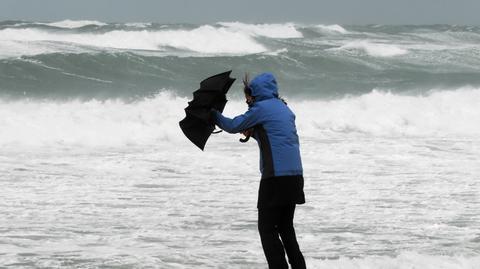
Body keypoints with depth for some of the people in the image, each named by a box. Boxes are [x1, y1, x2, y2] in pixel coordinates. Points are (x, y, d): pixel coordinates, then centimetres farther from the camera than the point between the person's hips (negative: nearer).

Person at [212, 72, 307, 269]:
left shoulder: (261, 108, -6)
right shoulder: (285, 109, 18)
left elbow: (232, 126, 2)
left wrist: (214, 114, 17)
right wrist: (253, 133, 19)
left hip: (276, 177, -8)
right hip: (295, 175, 8)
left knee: (267, 228, -3)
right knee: (285, 227, 16)